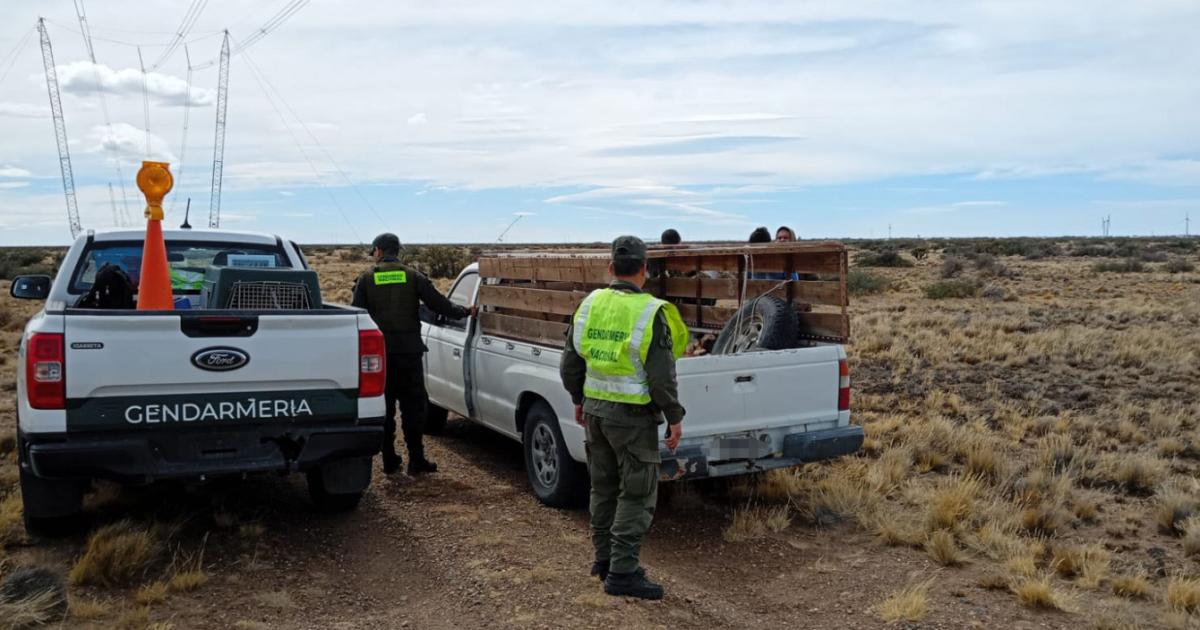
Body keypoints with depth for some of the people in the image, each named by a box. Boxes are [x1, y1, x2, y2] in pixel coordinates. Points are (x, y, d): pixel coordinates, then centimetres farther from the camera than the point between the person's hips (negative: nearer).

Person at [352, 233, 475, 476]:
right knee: (413, 406, 6)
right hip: (409, 350, 0)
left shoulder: (367, 278, 2)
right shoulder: (413, 276, 1)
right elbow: (438, 303, -3)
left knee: (384, 407, 10)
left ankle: (389, 461, 13)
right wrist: (465, 312, 10)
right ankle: (416, 461, 6)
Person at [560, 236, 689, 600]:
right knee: (637, 494, 3)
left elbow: (571, 362, 9)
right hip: (632, 416, -6)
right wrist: (675, 418, -5)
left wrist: (579, 400, 21)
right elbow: (662, 376, -17)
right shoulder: (650, 314, -17)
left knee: (604, 486, 19)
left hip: (595, 408, 7)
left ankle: (604, 559, 30)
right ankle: (622, 573, 6)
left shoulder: (590, 305, 1)